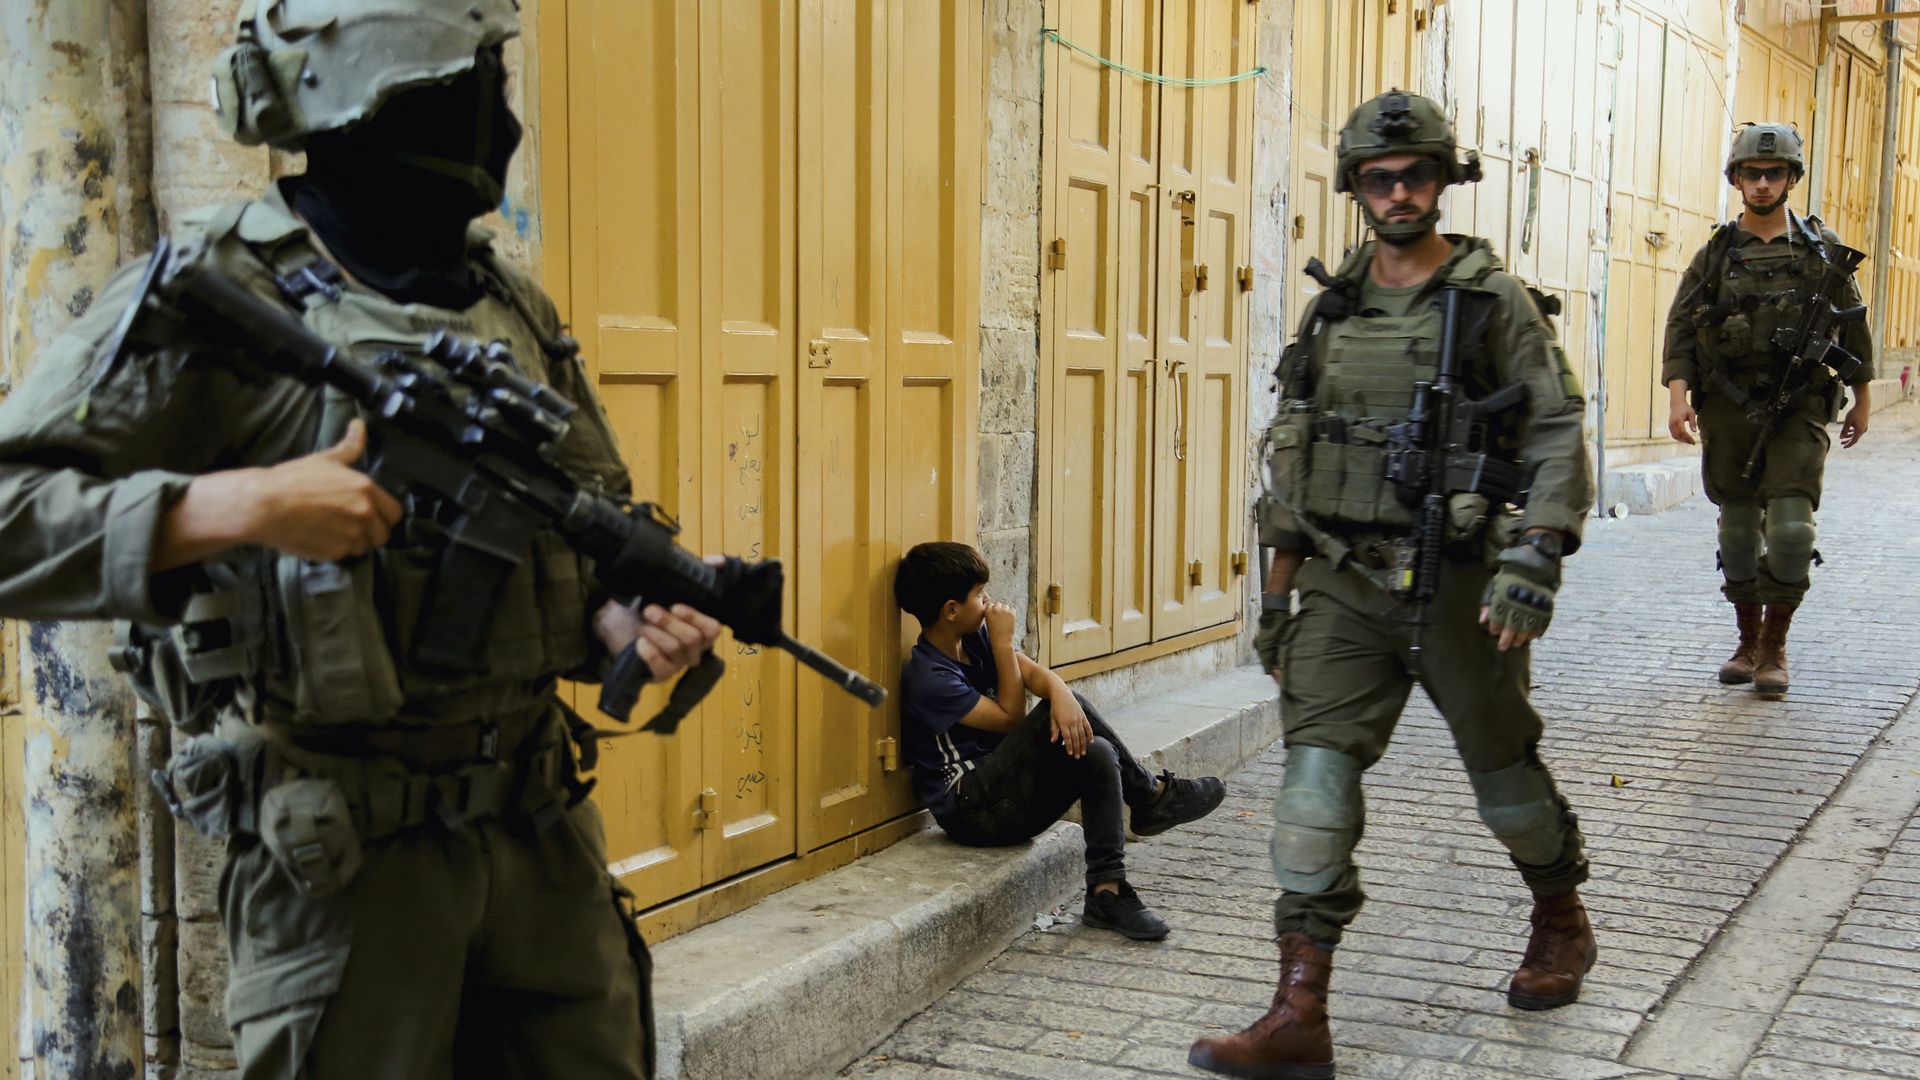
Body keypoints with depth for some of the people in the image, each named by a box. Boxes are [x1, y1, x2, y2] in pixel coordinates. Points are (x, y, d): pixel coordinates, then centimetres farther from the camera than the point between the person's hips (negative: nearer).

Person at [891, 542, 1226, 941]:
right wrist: (1003, 643, -13)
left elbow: (1034, 672, -5)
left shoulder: (974, 638, 8)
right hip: (974, 810, -9)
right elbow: (1012, 720, -13)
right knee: (1053, 721, -24)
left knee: (1095, 754, -16)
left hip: (1011, 796, 9)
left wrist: (1062, 695, -28)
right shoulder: (929, 679, -18)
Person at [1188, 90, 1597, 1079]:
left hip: (1455, 586, -3)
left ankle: (1562, 924, 42)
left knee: (1503, 766, 13)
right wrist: (1277, 591, 13)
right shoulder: (1332, 309, 9)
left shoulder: (1495, 302, -4)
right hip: (1344, 585, 4)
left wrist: (1536, 558, -23)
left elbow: (1556, 437, -9)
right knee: (1316, 772, -7)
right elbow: (1292, 455, 14)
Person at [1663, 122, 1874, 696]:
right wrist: (1678, 394, -13)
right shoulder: (1716, 252, 4)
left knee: (1791, 528, -12)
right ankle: (1747, 643, 23)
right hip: (1728, 412, 2)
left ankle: (1774, 646, 2)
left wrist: (1861, 397, 13)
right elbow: (1680, 326, 0)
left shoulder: (1822, 249, 4)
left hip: (1798, 411, -1)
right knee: (1738, 532, 9)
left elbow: (1852, 326, 12)